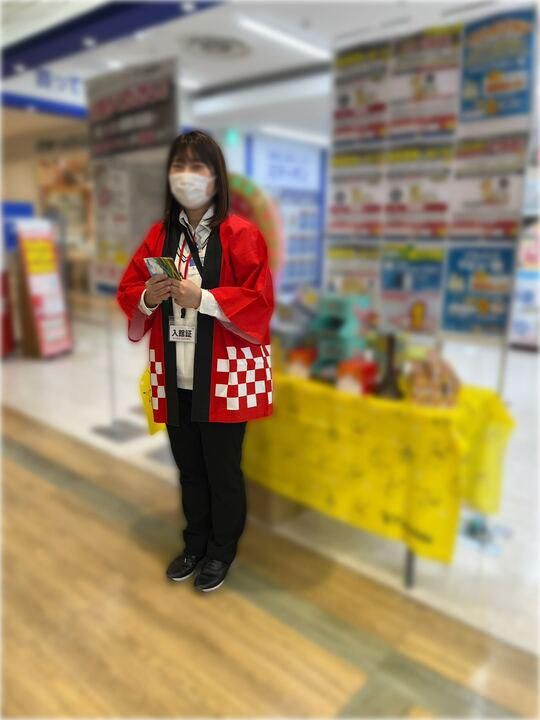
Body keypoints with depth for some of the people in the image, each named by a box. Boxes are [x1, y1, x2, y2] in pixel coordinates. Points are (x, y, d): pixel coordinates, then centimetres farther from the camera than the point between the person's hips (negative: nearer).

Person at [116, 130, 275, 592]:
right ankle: (195, 542, 39)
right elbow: (127, 293, 11)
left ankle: (222, 550, 31)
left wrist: (202, 298, -22)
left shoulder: (241, 234, -6)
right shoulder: (158, 234, 10)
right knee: (188, 467, 17)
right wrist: (149, 298, -11)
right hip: (175, 376, 5)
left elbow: (259, 300, -12)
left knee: (222, 469, 8)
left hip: (225, 375, -4)